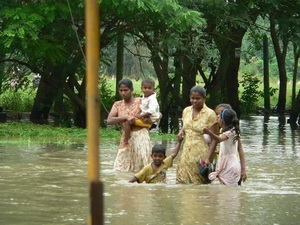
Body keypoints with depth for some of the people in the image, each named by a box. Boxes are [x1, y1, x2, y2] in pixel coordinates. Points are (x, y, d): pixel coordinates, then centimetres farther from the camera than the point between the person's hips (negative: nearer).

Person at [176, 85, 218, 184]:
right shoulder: (186, 111, 9)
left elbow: (214, 139, -9)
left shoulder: (210, 114, -8)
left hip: (201, 155, -6)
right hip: (186, 153, 6)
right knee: (182, 182, 0)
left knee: (199, 184, -5)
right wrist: (182, 131, 4)